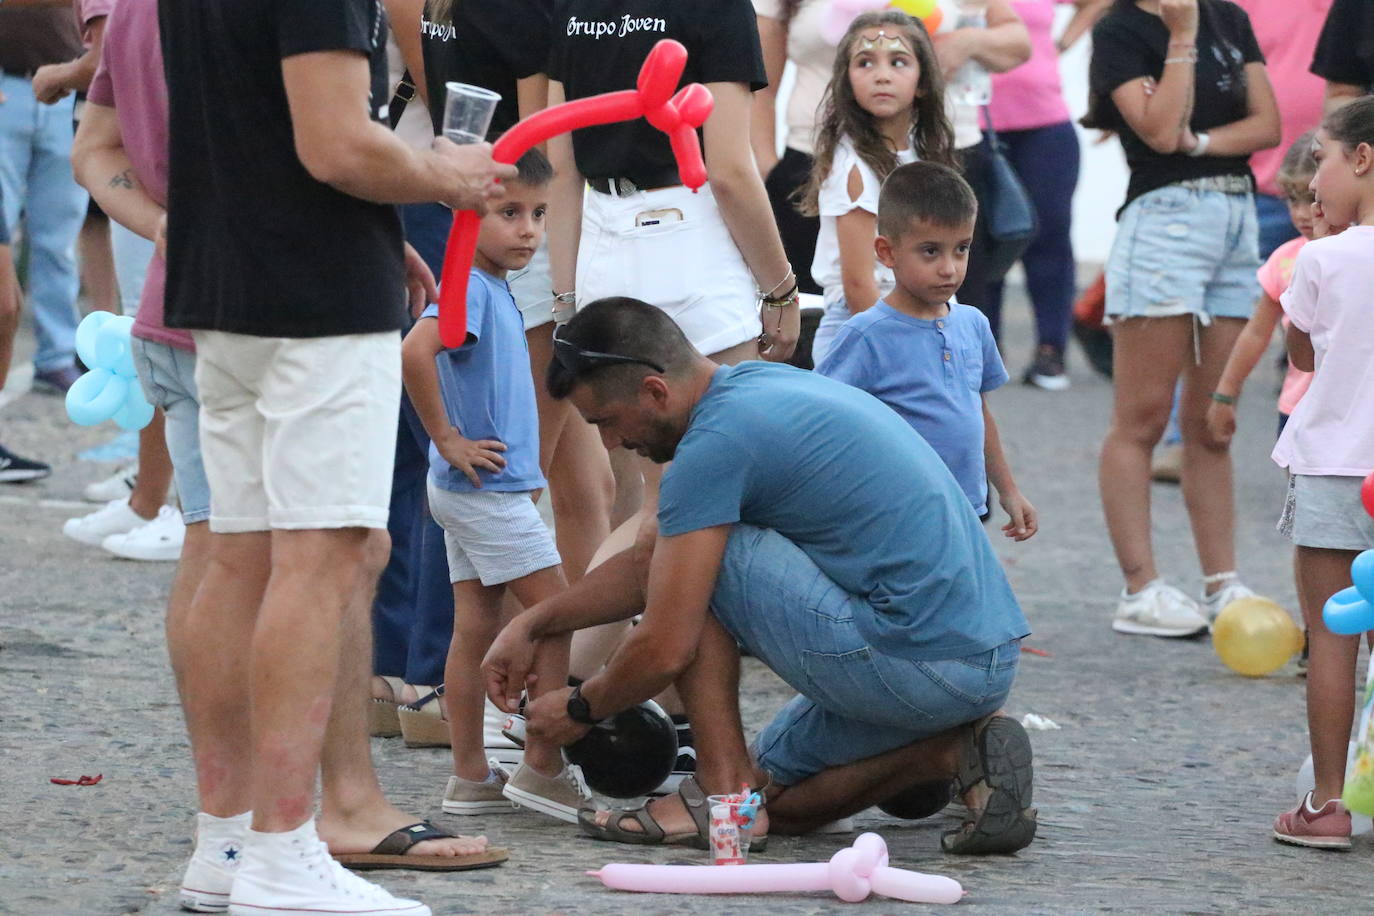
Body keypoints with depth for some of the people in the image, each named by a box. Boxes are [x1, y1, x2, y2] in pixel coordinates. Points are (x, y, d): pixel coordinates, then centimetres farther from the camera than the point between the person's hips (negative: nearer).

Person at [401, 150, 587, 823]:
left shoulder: (496, 289, 12)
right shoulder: (470, 287, -17)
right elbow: (416, 351, -34)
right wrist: (447, 440, -23)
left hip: (469, 491, 9)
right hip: (487, 488, -9)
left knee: (475, 628, 10)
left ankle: (470, 777, 13)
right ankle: (542, 766, -2)